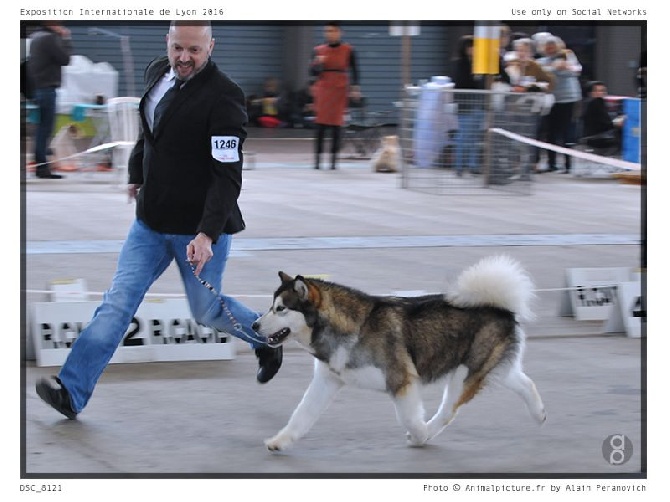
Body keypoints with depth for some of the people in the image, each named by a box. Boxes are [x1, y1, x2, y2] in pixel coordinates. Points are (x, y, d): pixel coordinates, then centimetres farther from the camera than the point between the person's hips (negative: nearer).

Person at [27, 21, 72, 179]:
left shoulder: (36, 37, 15)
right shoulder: (49, 38, -14)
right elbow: (64, 59, -13)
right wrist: (66, 39, -5)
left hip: (37, 88, 9)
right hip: (47, 88, -9)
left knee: (42, 127, 12)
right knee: (45, 128, -6)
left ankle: (40, 166, 12)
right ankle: (42, 167, -6)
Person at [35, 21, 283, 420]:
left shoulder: (223, 97, -20)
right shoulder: (157, 73, 3)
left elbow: (228, 176, -25)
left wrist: (207, 234, -34)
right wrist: (136, 173, 32)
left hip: (199, 227, -6)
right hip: (151, 221, 6)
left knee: (206, 310, 9)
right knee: (119, 300, -1)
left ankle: (266, 337, 39)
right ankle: (72, 392, -5)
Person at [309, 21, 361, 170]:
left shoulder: (348, 50, 0)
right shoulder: (318, 51, 5)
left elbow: (354, 71, 3)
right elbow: (313, 73, 5)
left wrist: (355, 89, -5)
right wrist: (317, 63, -14)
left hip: (340, 90, -1)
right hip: (323, 89, 1)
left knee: (336, 124, -2)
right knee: (321, 123, -4)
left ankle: (334, 158, 3)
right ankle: (318, 158, -2)